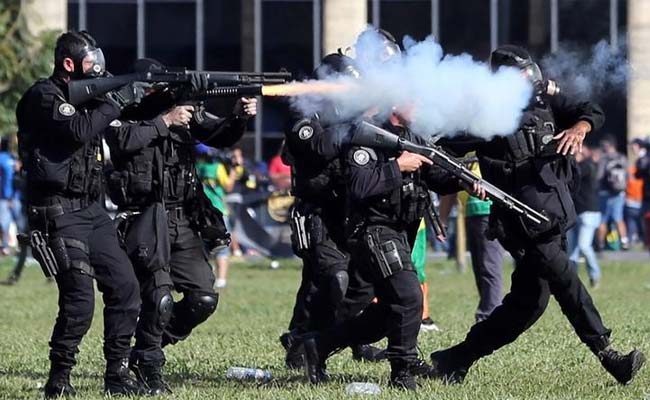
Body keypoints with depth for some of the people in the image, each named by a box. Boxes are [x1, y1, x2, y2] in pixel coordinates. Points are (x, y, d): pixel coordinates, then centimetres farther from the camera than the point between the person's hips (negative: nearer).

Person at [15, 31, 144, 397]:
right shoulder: (44, 96, -10)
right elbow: (79, 131, -25)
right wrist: (117, 101, -15)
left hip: (91, 210, 9)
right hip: (59, 213, -9)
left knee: (125, 287, 4)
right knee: (79, 300, -15)